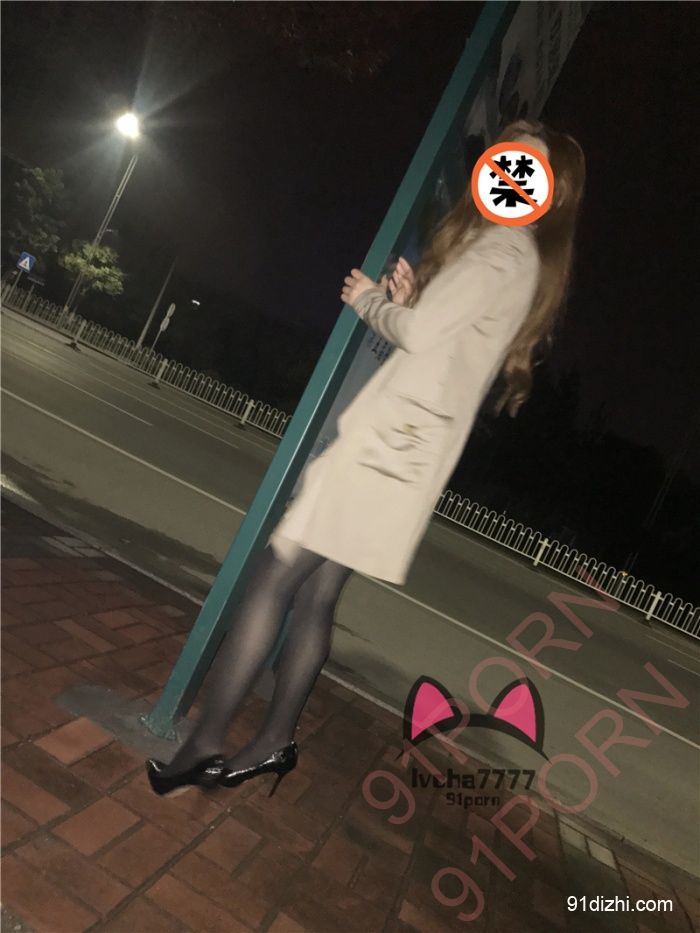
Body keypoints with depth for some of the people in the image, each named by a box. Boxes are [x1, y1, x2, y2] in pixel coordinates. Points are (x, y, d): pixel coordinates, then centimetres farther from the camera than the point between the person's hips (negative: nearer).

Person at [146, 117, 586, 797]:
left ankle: (202, 747, 0)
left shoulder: (504, 248, -5)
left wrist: (372, 302, 5)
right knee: (316, 597, 11)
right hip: (409, 446, 10)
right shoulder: (526, 262, 24)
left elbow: (419, 332, -14)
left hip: (391, 438, -9)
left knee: (273, 580, -8)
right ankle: (274, 741, 22)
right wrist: (406, 304, 7)